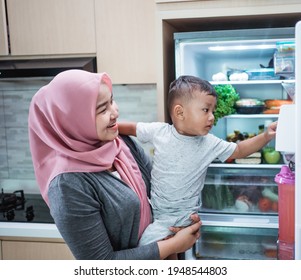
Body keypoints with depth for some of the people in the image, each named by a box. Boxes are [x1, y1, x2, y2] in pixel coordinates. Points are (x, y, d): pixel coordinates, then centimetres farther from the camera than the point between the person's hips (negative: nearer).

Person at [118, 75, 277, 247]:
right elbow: (132, 128, 4)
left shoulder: (210, 144, -10)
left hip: (180, 214, -3)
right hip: (154, 205, 3)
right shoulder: (159, 131, -9)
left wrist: (266, 136, -10)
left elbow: (239, 151, 0)